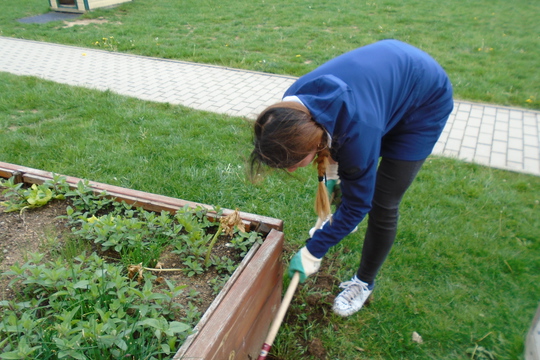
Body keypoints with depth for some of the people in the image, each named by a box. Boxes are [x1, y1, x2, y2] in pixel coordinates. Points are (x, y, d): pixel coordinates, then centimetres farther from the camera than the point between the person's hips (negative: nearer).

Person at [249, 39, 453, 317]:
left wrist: (312, 252, -19)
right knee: (346, 171, 18)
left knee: (382, 204, -5)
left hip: (426, 101, -6)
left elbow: (358, 202, -26)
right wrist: (330, 164, -5)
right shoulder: (292, 105, -24)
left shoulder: (357, 130, -42)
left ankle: (364, 283, 17)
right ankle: (339, 219, 50)